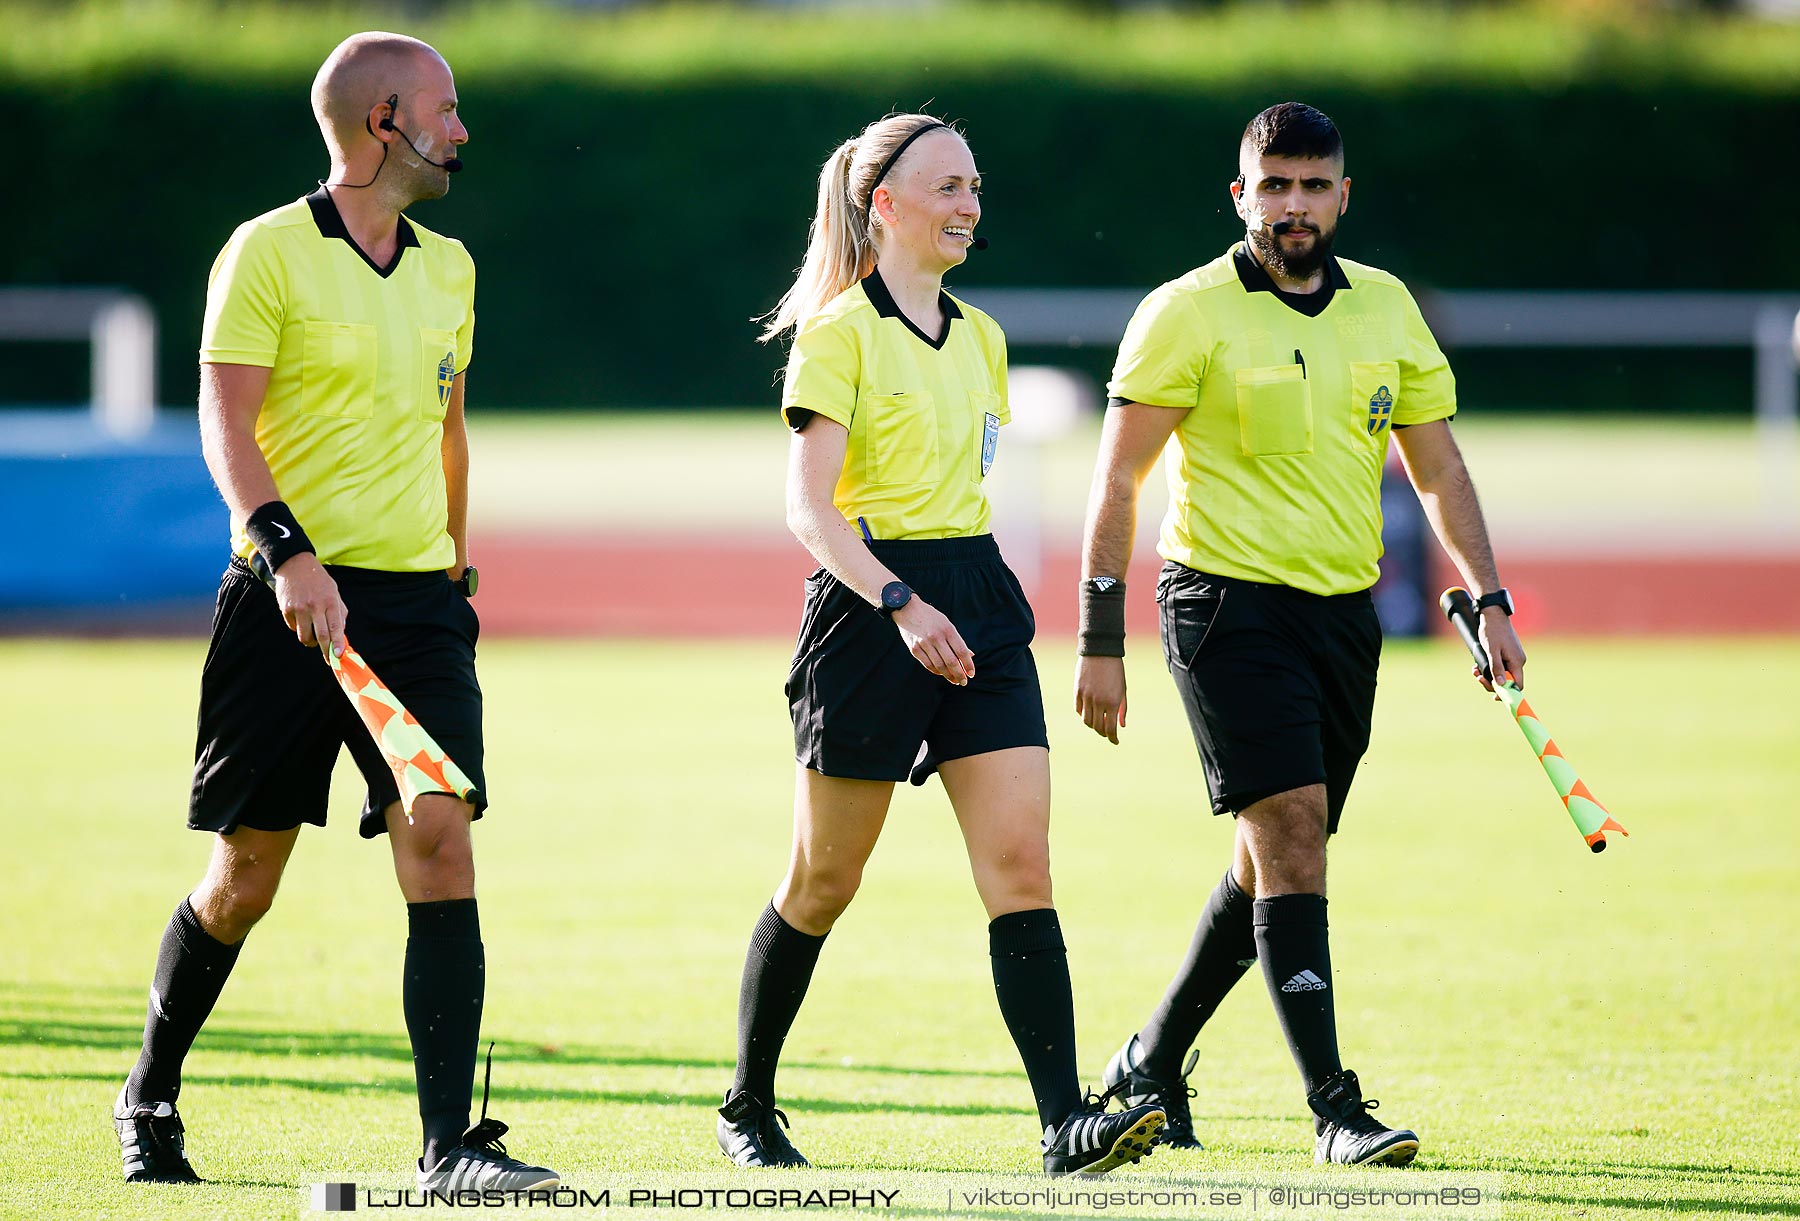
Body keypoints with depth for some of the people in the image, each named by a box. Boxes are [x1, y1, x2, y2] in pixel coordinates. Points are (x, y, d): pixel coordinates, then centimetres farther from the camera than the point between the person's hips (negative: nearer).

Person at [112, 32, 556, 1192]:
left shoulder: (448, 269, 15)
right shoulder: (268, 254, -5)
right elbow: (225, 418, -13)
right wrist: (287, 549, -26)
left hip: (417, 603, 5)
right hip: (291, 603, -4)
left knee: (441, 845, -12)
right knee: (245, 877, 3)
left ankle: (451, 1143, -14)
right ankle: (151, 1096, 27)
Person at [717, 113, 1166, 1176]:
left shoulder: (980, 339, 14)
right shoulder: (839, 333, -7)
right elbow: (810, 506, -15)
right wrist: (903, 604, -26)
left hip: (977, 594, 6)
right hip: (871, 599, -6)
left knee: (1022, 863, -8)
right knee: (825, 880, 4)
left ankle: (1065, 1120, -16)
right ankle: (749, 1108, 21)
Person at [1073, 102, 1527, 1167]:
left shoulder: (1386, 307, 9)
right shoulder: (1187, 314, -6)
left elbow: (1438, 468, 16)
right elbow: (1118, 480, -4)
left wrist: (1489, 600, 6)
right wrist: (1101, 644, -8)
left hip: (1344, 613, 6)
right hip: (1231, 600, -6)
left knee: (1277, 859, 10)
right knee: (1292, 829, -17)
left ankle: (1153, 1062, 28)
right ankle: (1335, 1110, -19)